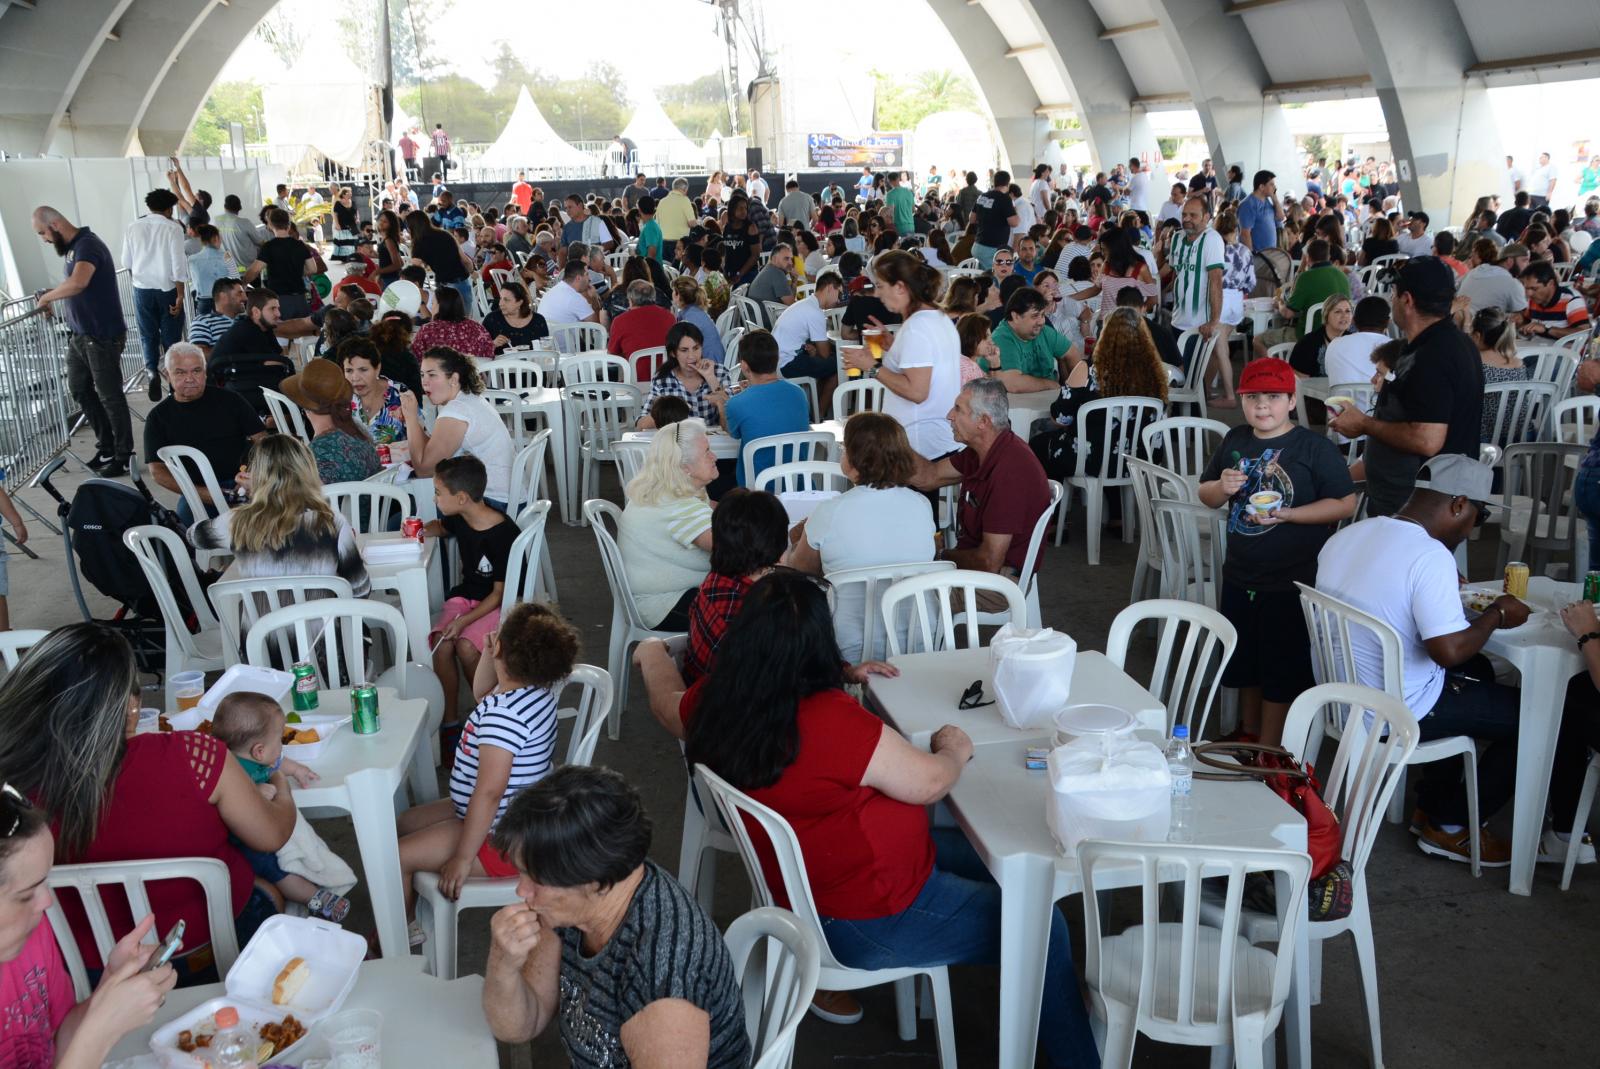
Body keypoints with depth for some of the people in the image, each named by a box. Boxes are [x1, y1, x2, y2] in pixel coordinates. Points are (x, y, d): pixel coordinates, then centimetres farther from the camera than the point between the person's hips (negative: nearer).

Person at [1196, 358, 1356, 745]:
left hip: (1293, 582, -6)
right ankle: (1248, 735, 39)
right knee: (1244, 665, 20)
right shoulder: (1234, 441, 5)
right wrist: (1221, 488, -10)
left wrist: (1285, 515, -23)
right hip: (1239, 576, 6)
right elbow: (1205, 495, 14)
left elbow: (1345, 504, -14)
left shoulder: (1315, 448, -11)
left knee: (1281, 673, 6)